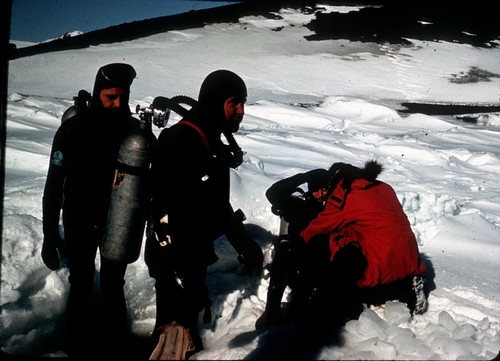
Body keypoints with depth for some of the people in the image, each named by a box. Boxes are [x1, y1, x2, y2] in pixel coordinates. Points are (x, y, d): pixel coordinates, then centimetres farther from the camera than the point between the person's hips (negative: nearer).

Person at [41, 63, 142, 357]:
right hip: (80, 223, -2)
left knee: (114, 285, 17)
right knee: (81, 286, 11)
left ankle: (118, 340, 37)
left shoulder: (134, 129, -8)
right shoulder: (72, 129, -16)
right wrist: (50, 235, -12)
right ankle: (78, 345, 32)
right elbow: (54, 184, -12)